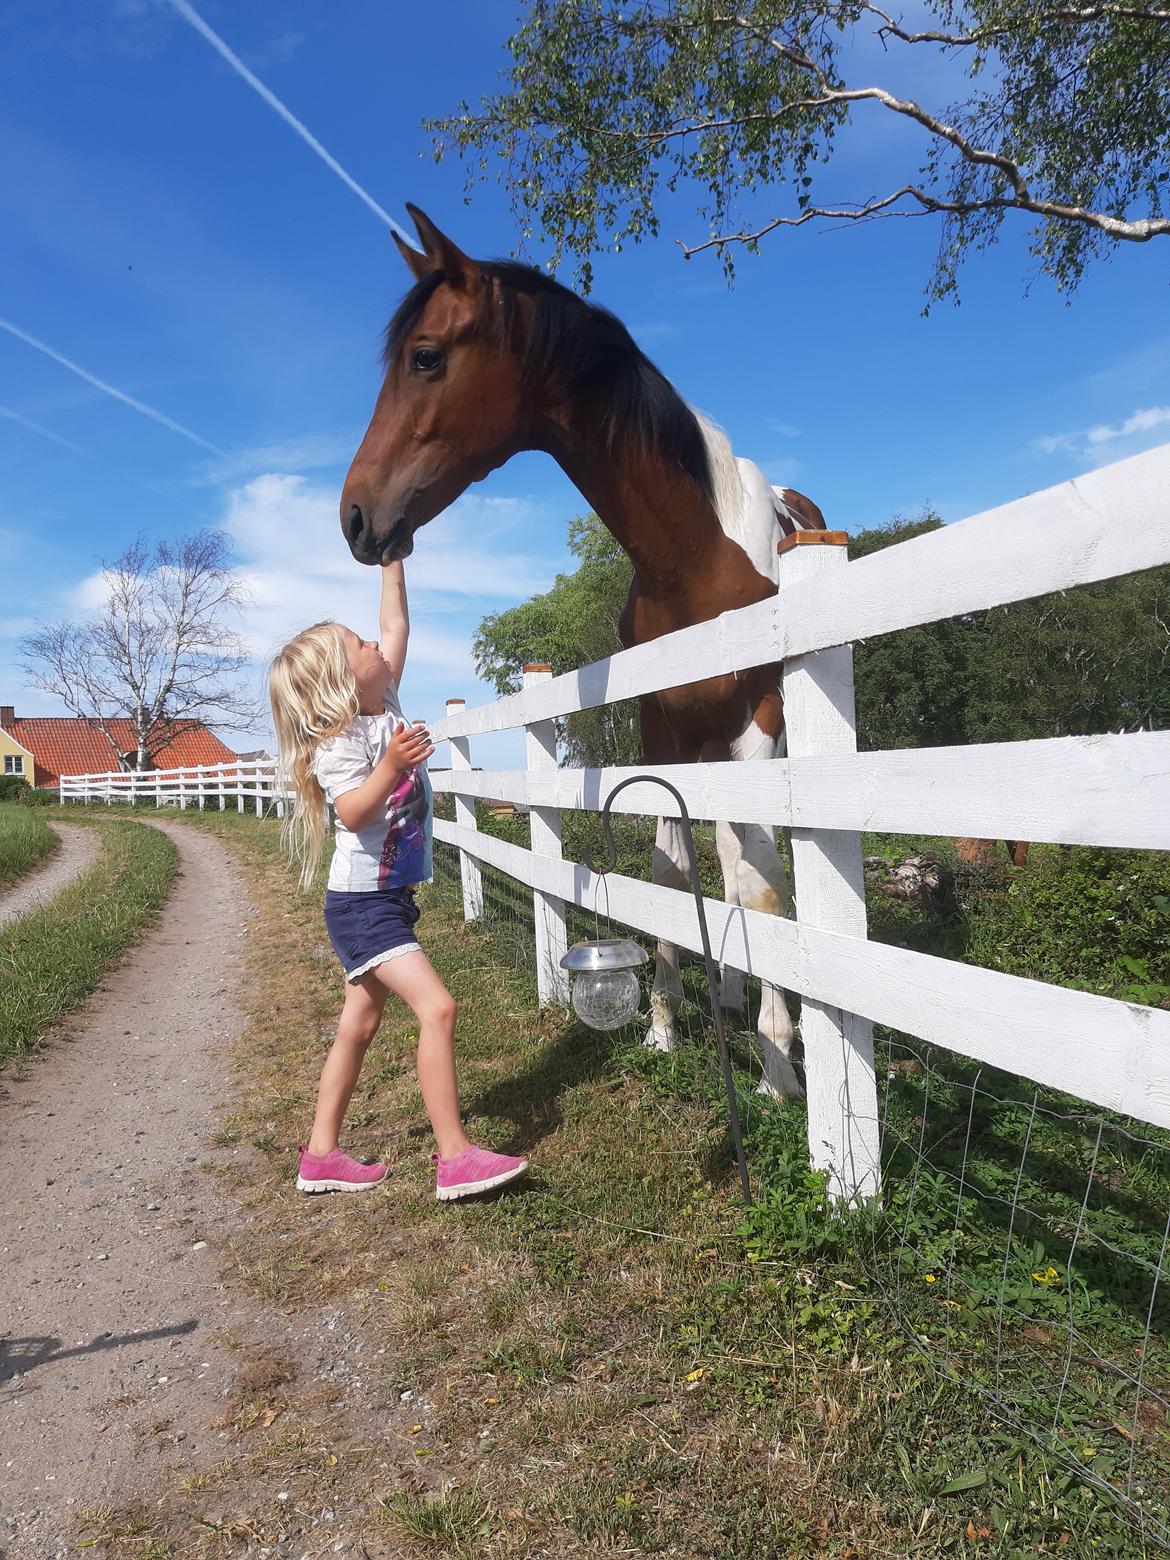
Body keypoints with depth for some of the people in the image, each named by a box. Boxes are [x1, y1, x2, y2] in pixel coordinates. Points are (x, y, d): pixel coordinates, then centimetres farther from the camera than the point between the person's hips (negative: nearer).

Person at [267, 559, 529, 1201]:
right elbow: (354, 813, -29)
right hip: (362, 905, -9)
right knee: (436, 1007, -17)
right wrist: (390, 768, -41)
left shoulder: (384, 706, 6)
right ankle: (455, 1158, -12)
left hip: (391, 896, 9)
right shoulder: (337, 744, -16)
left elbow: (396, 627, 12)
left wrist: (392, 564, 11)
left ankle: (322, 1154, 24)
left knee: (359, 1024, 13)